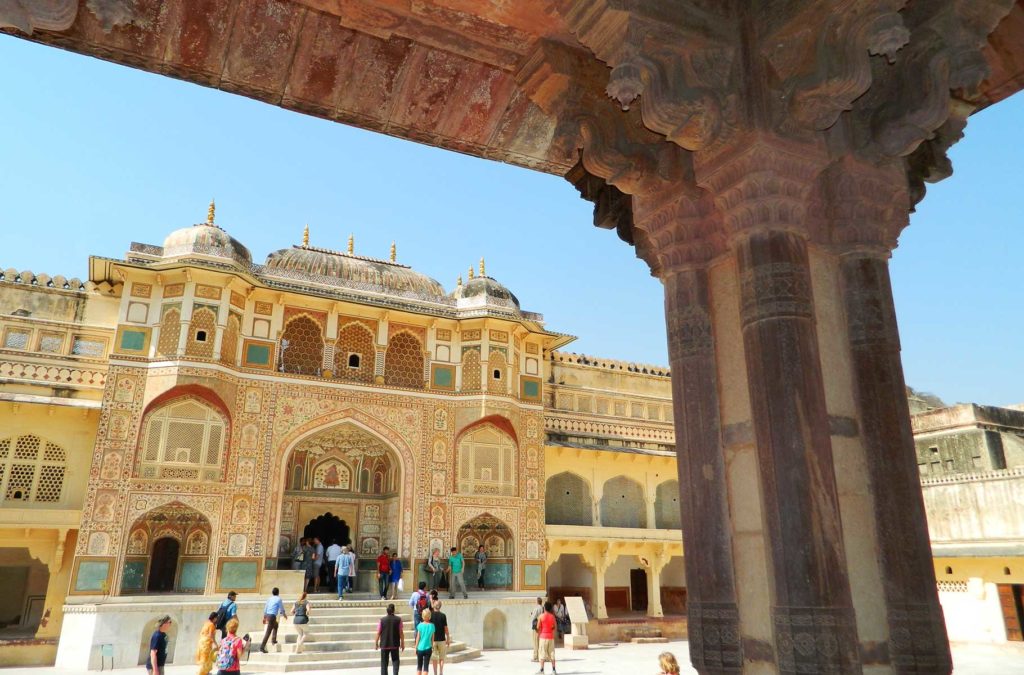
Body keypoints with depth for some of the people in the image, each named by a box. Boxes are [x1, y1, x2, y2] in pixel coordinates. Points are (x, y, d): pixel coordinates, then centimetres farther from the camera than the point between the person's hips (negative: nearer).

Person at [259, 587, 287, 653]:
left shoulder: (269, 598, 14)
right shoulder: (278, 599, -3)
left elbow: (265, 608, 18)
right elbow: (281, 609, 2)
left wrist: (264, 617, 27)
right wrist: (284, 615, 20)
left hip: (267, 615, 7)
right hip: (272, 616, -7)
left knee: (275, 625, 31)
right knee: (268, 632, -7)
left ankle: (273, 640, 31)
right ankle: (262, 647, -11)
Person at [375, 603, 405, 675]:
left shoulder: (382, 620, -7)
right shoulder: (398, 619, -7)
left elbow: (378, 633, -3)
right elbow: (401, 633, -5)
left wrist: (376, 643, 10)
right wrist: (402, 643, 5)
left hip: (384, 645, 0)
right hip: (395, 645, 0)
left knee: (384, 663, 12)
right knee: (395, 661, 10)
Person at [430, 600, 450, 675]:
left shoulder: (431, 615, -6)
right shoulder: (443, 615, -9)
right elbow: (446, 628, -7)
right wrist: (448, 639, 2)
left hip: (433, 640, 1)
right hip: (441, 639, -1)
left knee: (434, 658, 10)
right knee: (441, 658, 13)